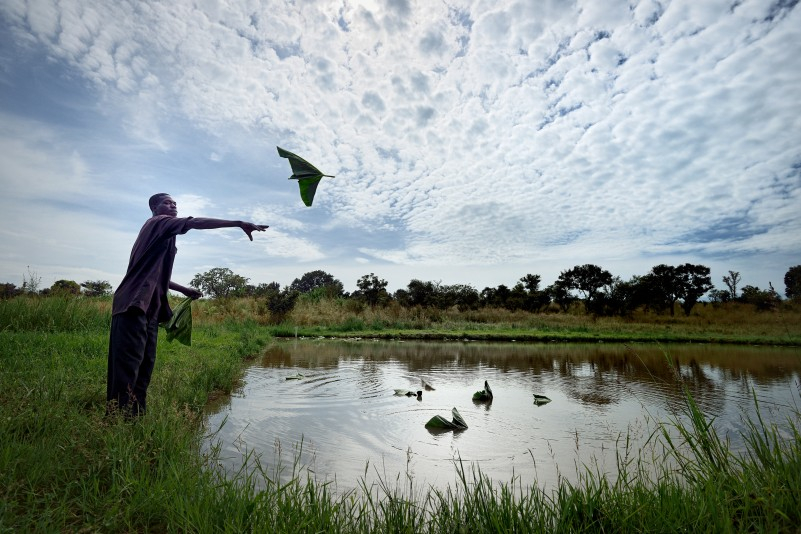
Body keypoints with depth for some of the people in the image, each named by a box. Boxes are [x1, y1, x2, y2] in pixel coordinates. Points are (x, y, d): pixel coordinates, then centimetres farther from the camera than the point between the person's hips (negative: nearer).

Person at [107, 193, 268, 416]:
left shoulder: (163, 235, 25)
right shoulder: (157, 223, -1)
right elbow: (194, 222, -17)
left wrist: (184, 290, 26)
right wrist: (239, 223, -23)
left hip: (148, 308, 10)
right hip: (134, 304, -10)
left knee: (144, 367, 7)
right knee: (128, 366, -12)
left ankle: (134, 419, 11)